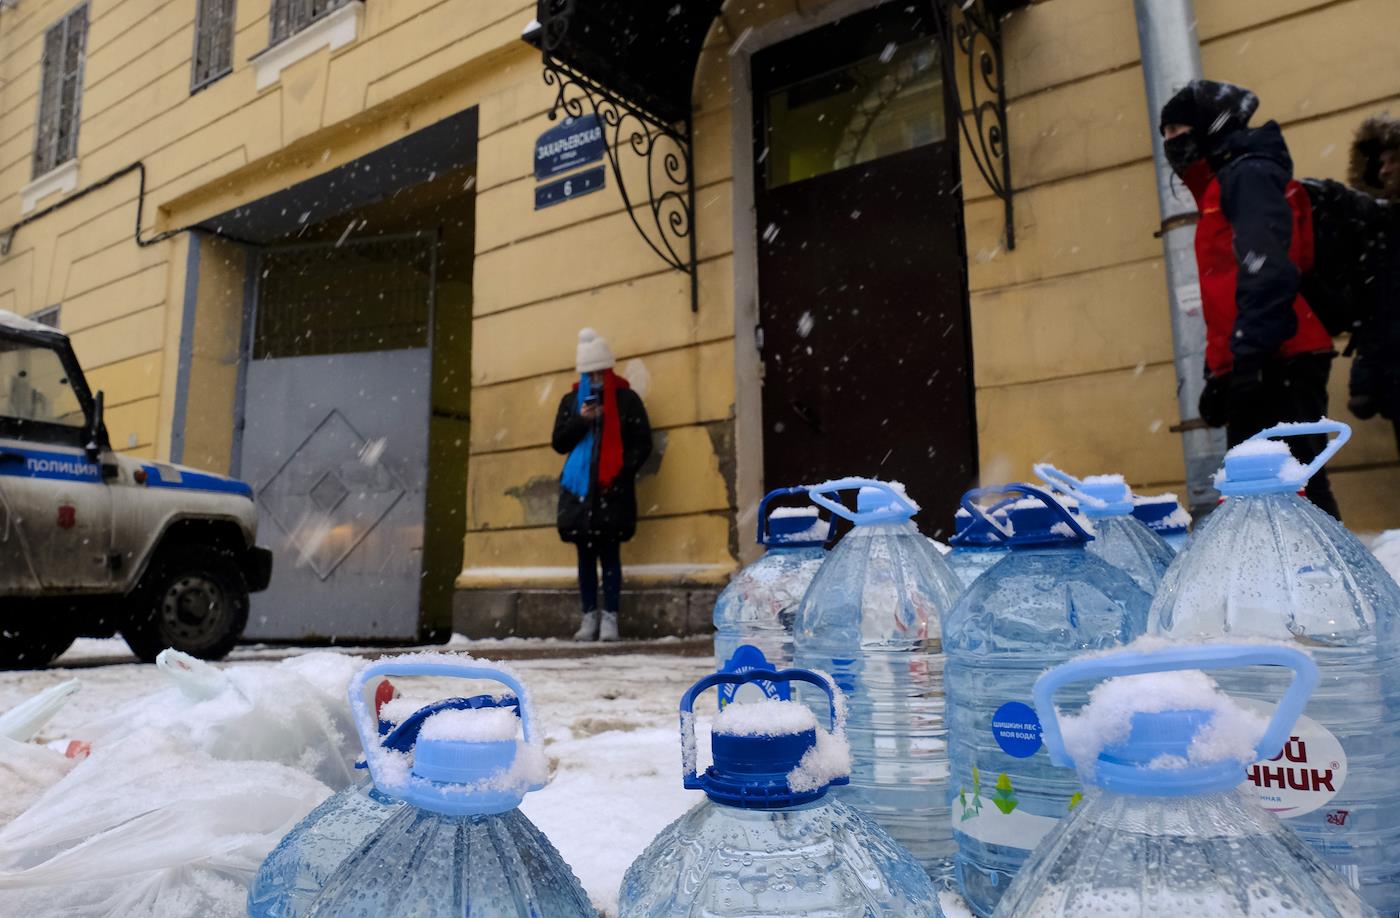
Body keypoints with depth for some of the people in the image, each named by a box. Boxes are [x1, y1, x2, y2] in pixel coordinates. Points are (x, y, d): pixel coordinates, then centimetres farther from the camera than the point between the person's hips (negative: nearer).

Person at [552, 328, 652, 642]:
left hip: (613, 490, -3)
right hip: (580, 488, 3)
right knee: (585, 554, 6)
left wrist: (622, 472, -10)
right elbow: (559, 443, 9)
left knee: (610, 553, -2)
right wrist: (580, 421, -7)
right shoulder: (570, 401, 14)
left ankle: (610, 617, 3)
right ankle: (589, 616, 13)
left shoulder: (627, 399, 4)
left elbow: (642, 443, 3)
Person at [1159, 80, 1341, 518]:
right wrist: (1219, 372, 24)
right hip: (1256, 373, 10)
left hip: (1276, 368, -10)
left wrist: (1248, 356, -24)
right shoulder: (1221, 189, 28)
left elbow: (1268, 272, -18)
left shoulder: (1249, 174, -1)